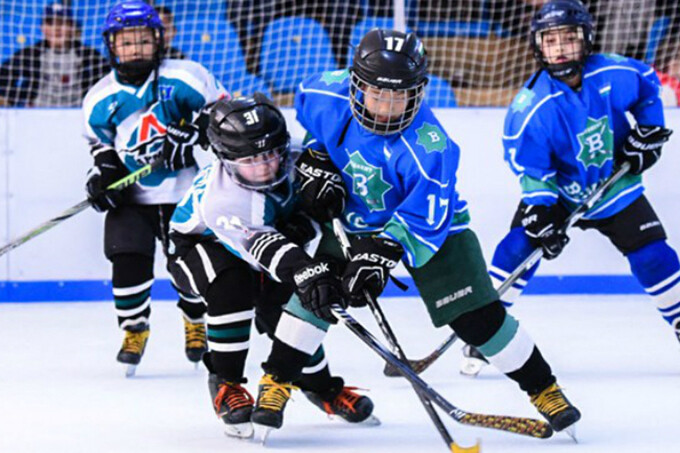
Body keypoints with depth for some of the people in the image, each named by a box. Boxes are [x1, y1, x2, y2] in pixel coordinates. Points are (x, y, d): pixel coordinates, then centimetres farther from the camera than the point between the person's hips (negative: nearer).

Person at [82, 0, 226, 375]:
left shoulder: (184, 79, -8)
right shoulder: (101, 99, 1)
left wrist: (194, 133, -17)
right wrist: (104, 172, -4)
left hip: (186, 193, -1)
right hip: (132, 199, 1)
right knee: (129, 258, -14)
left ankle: (196, 320, 31)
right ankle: (134, 328, 7)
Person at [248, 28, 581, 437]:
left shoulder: (428, 147, -36)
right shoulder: (329, 96, -21)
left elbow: (425, 216, -33)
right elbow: (305, 103, 4)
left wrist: (382, 253, -41)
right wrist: (315, 161, -3)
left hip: (431, 226, -4)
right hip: (354, 220, 4)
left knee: (477, 315, -10)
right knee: (314, 289, -9)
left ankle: (544, 389, 4)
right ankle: (276, 383, 6)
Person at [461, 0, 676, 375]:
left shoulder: (615, 74, -19)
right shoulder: (531, 107, -27)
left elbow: (648, 87, 3)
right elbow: (528, 164, -21)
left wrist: (647, 133, -1)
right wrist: (540, 209, -30)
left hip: (616, 187, 2)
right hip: (557, 191, -2)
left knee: (653, 256, -4)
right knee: (520, 245, -19)